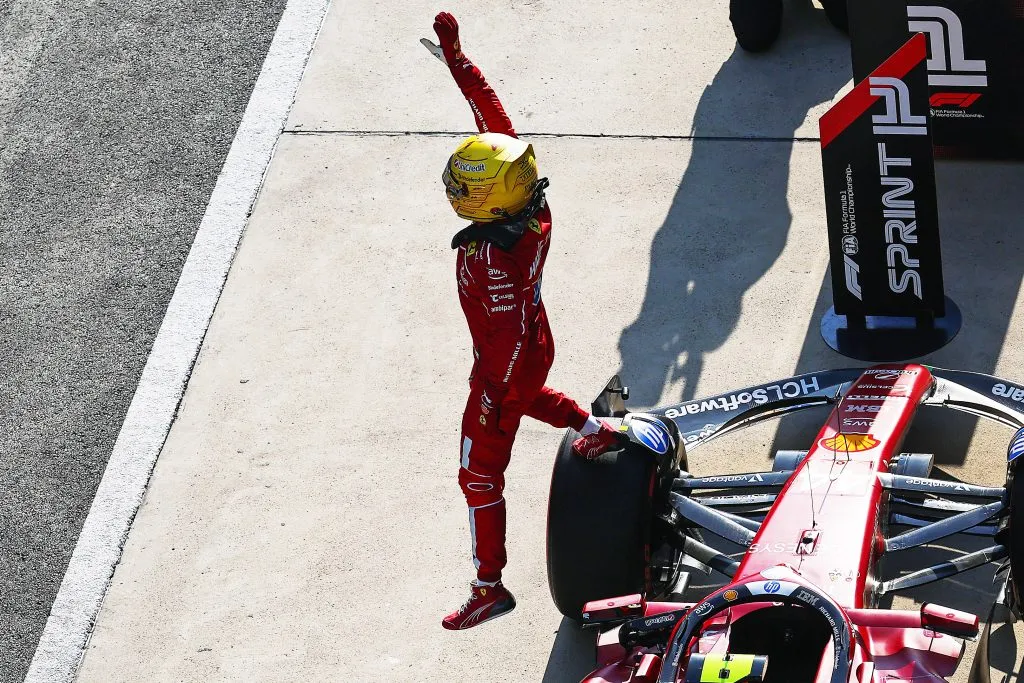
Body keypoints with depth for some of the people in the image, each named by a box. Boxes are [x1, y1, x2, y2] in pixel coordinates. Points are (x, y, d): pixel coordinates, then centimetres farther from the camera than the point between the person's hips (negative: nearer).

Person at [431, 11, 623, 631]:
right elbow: (493, 114, -13)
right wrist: (455, 56, -11)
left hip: (506, 367, -7)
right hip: (537, 345, 7)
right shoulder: (534, 207, -22)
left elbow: (510, 338, -31)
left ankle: (489, 589, 20)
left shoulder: (494, 260, -42)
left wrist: (497, 397, -16)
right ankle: (596, 430, 59)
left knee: (481, 477, 8)